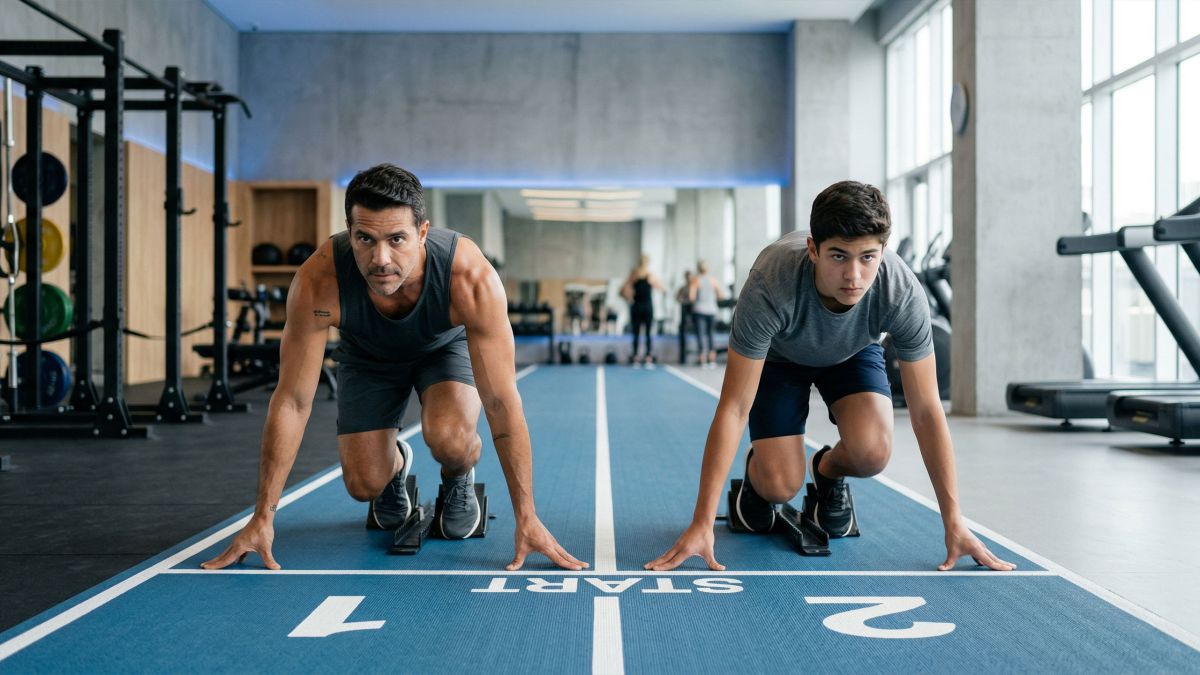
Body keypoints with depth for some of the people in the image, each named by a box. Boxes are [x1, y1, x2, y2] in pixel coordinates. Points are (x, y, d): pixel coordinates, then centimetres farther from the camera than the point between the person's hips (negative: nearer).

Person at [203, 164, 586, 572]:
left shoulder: (472, 279, -41)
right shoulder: (318, 282, -38)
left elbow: (502, 403, -35)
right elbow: (292, 402, -29)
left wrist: (526, 519, -33)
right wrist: (263, 518, -27)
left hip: (447, 346, -1)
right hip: (369, 356, 1)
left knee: (449, 438, -30)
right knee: (364, 484, -9)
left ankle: (459, 480, 7)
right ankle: (395, 465, 28)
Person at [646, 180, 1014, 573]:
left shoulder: (902, 292, -36)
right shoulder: (771, 285, -42)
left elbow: (926, 410, -26)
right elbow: (733, 409, -37)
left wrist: (954, 523, -26)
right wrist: (702, 524, -38)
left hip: (854, 352, 2)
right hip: (778, 355, -2)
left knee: (872, 452, -26)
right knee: (780, 486, -18)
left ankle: (828, 470, 11)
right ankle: (756, 472, 20)